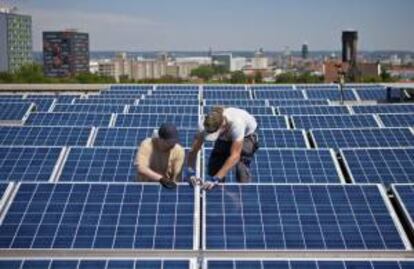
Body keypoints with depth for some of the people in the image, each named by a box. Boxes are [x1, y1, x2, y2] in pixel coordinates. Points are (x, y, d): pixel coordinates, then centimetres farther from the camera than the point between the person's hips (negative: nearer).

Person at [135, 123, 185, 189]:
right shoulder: (147, 145, -16)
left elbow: (176, 177, -10)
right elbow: (141, 168, -28)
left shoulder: (179, 151, -11)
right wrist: (161, 179, -38)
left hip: (166, 188, 0)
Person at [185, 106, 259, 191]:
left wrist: (216, 179, -51)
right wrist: (190, 172, -43)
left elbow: (235, 156, -47)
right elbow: (193, 150, -27)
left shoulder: (236, 123, -45)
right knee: (213, 168, -8)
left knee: (241, 165, -27)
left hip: (246, 136, -4)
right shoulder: (207, 125, -33)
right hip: (225, 138, 4)